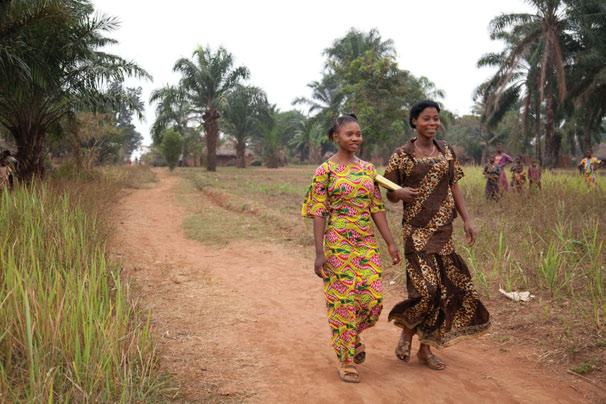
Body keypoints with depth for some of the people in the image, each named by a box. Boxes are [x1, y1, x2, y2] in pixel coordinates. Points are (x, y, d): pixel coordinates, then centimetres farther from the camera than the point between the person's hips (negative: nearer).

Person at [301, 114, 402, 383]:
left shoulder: (368, 168, 9)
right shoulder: (325, 171, -6)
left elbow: (376, 208, 11)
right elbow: (318, 213, -8)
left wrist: (390, 242, 7)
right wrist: (319, 253, -13)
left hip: (367, 243, 5)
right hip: (338, 244, -5)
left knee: (372, 298, 1)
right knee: (342, 300, 1)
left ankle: (353, 334, 33)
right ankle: (346, 361, 15)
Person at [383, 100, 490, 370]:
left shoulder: (446, 152, 10)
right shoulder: (401, 155, -2)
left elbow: (455, 187, 13)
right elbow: (390, 195, 2)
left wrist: (467, 220, 5)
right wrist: (400, 193, -21)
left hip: (443, 229, 5)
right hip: (417, 229, -5)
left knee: (444, 287, 5)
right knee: (426, 287, -15)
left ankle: (426, 348, 18)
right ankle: (407, 331, 13)